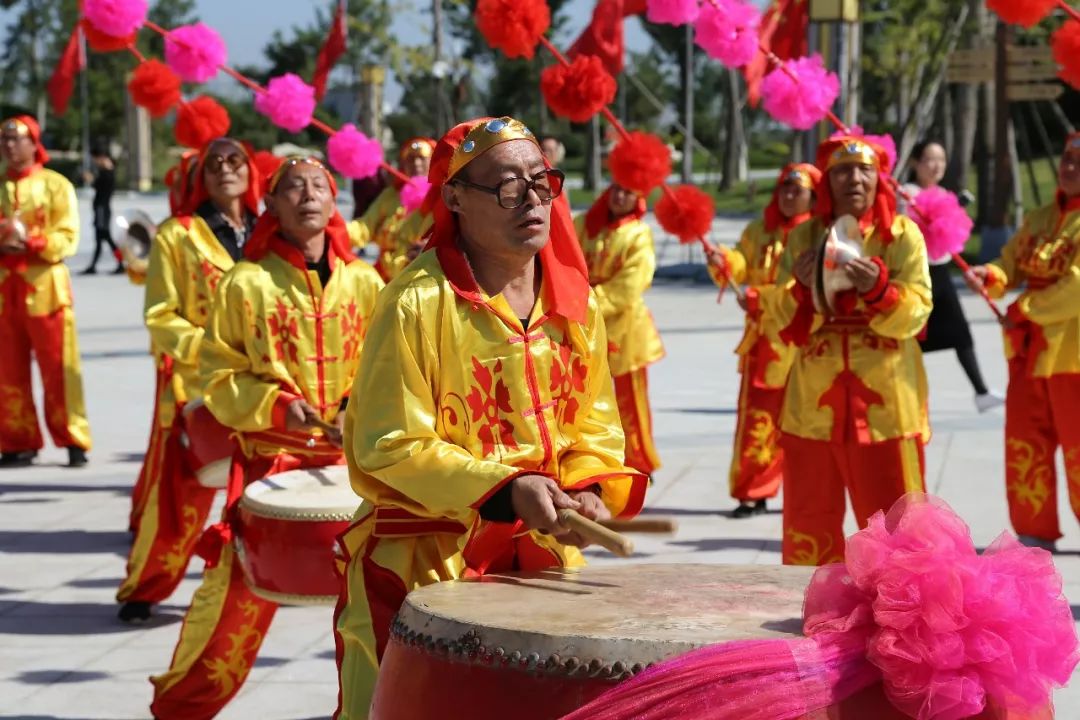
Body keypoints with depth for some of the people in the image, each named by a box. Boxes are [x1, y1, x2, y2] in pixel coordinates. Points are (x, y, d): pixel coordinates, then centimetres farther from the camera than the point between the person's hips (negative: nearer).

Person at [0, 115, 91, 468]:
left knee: (59, 369, -3)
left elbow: (67, 239, -6)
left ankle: (73, 441, 1)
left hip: (45, 287, -3)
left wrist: (29, 242, -19)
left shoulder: (55, 185, 0)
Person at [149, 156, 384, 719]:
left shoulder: (364, 283, 3)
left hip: (351, 456, 3)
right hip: (268, 455, -3)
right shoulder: (246, 283, -5)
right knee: (237, 591, -3)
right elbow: (219, 376, -3)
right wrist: (274, 405, -16)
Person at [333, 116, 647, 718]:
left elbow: (595, 426, 10)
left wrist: (589, 490, -11)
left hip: (542, 550, 5)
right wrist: (505, 489, -24)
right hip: (426, 554, -5)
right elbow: (391, 447, -16)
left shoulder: (577, 303, 3)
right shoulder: (418, 304, -15)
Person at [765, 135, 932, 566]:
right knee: (808, 516, 10)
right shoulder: (804, 236, 5)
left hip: (883, 402, -2)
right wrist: (802, 287, -19)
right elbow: (780, 319, 1)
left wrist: (877, 288, -27)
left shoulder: (902, 234, -1)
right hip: (814, 400, 3)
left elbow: (916, 312, -9)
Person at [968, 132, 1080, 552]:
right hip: (1029, 352, 7)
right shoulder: (1039, 220, 16)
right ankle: (1035, 542, 17)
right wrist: (990, 277, -13)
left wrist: (1024, 309, -15)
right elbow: (1011, 265, 10)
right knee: (1024, 451, 8)